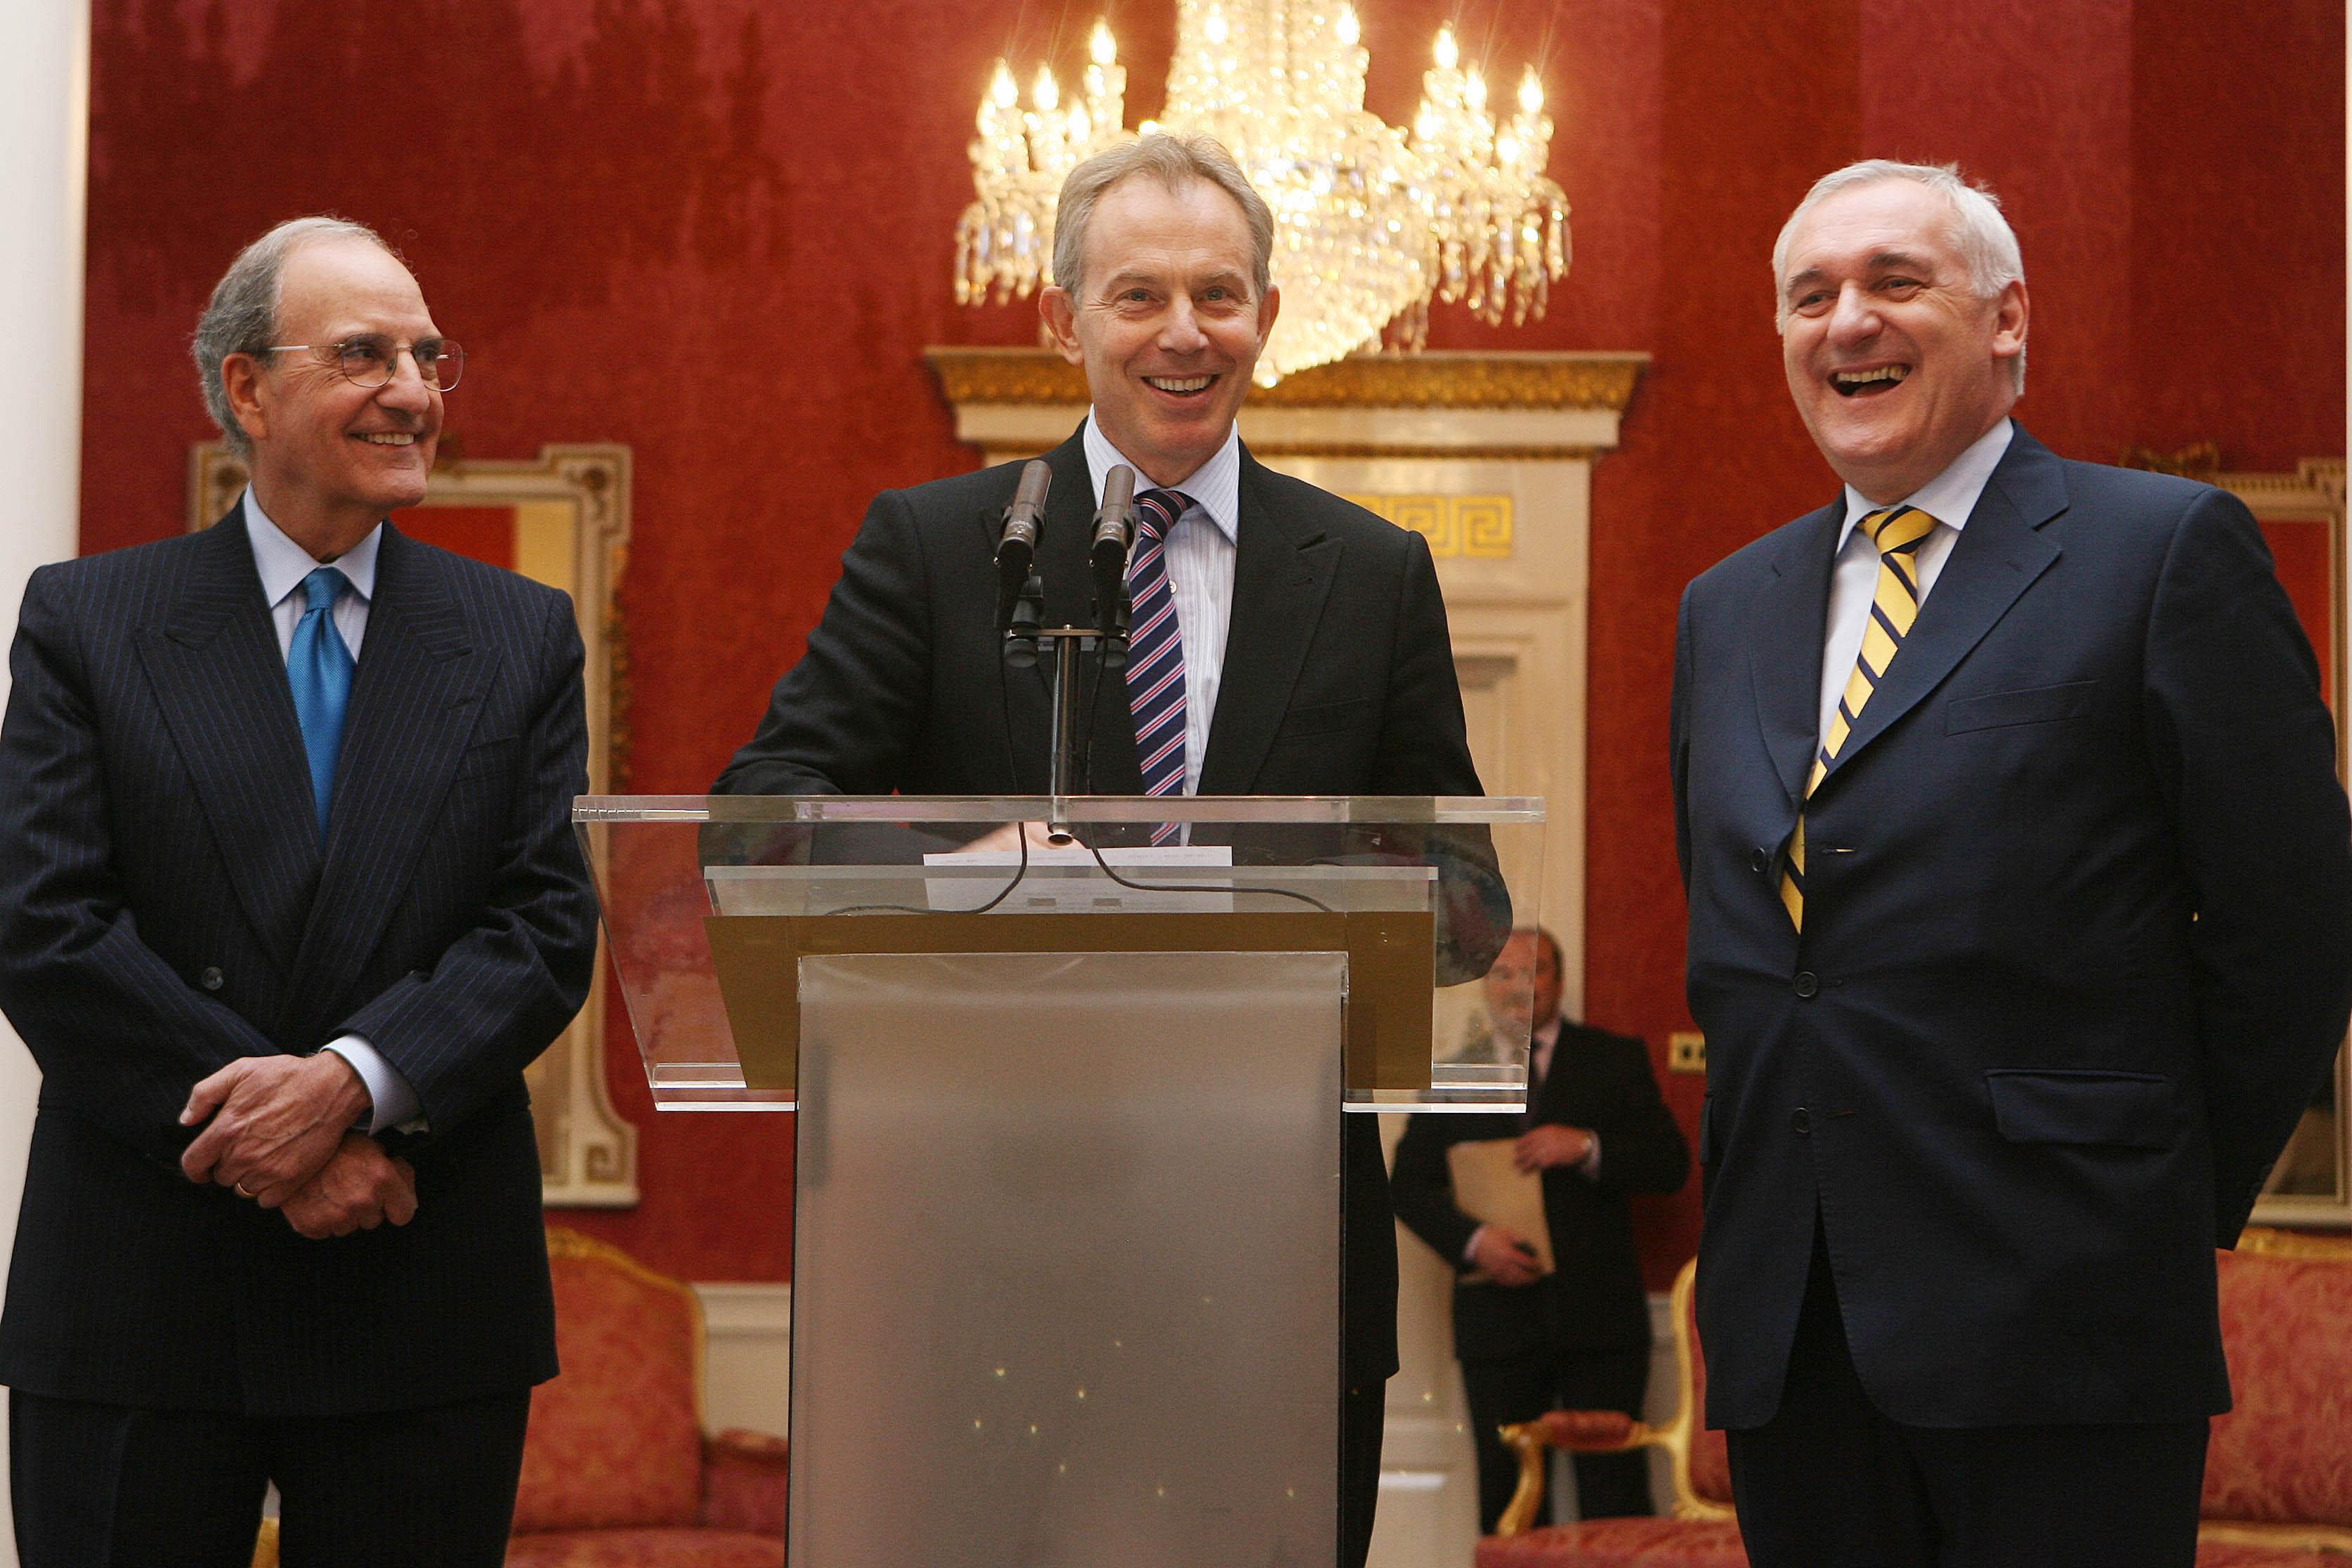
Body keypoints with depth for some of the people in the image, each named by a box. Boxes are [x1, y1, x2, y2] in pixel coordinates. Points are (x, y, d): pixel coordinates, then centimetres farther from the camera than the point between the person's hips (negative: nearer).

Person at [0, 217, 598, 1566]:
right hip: (138, 1299, -1)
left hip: (426, 1309, 2)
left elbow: (549, 926, -1)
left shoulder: (523, 637, 8)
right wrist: (263, 1142, -14)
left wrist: (354, 1079, -17)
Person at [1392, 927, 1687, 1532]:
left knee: (1615, 1492, -3)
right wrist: (1471, 1238, -12)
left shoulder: (1616, 1060, 9)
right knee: (1505, 1494, 4)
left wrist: (1587, 1148, -14)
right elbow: (1409, 1182, 6)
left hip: (1600, 1318, -1)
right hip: (1498, 1317, 1)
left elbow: (1671, 1165, 2)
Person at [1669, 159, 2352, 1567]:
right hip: (1788, 1330, 5)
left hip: (2055, 1324, -5)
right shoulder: (1727, 608, 16)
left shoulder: (2166, 550, -2)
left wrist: (2173, 1200, 0)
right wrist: (1766, 1171, 12)